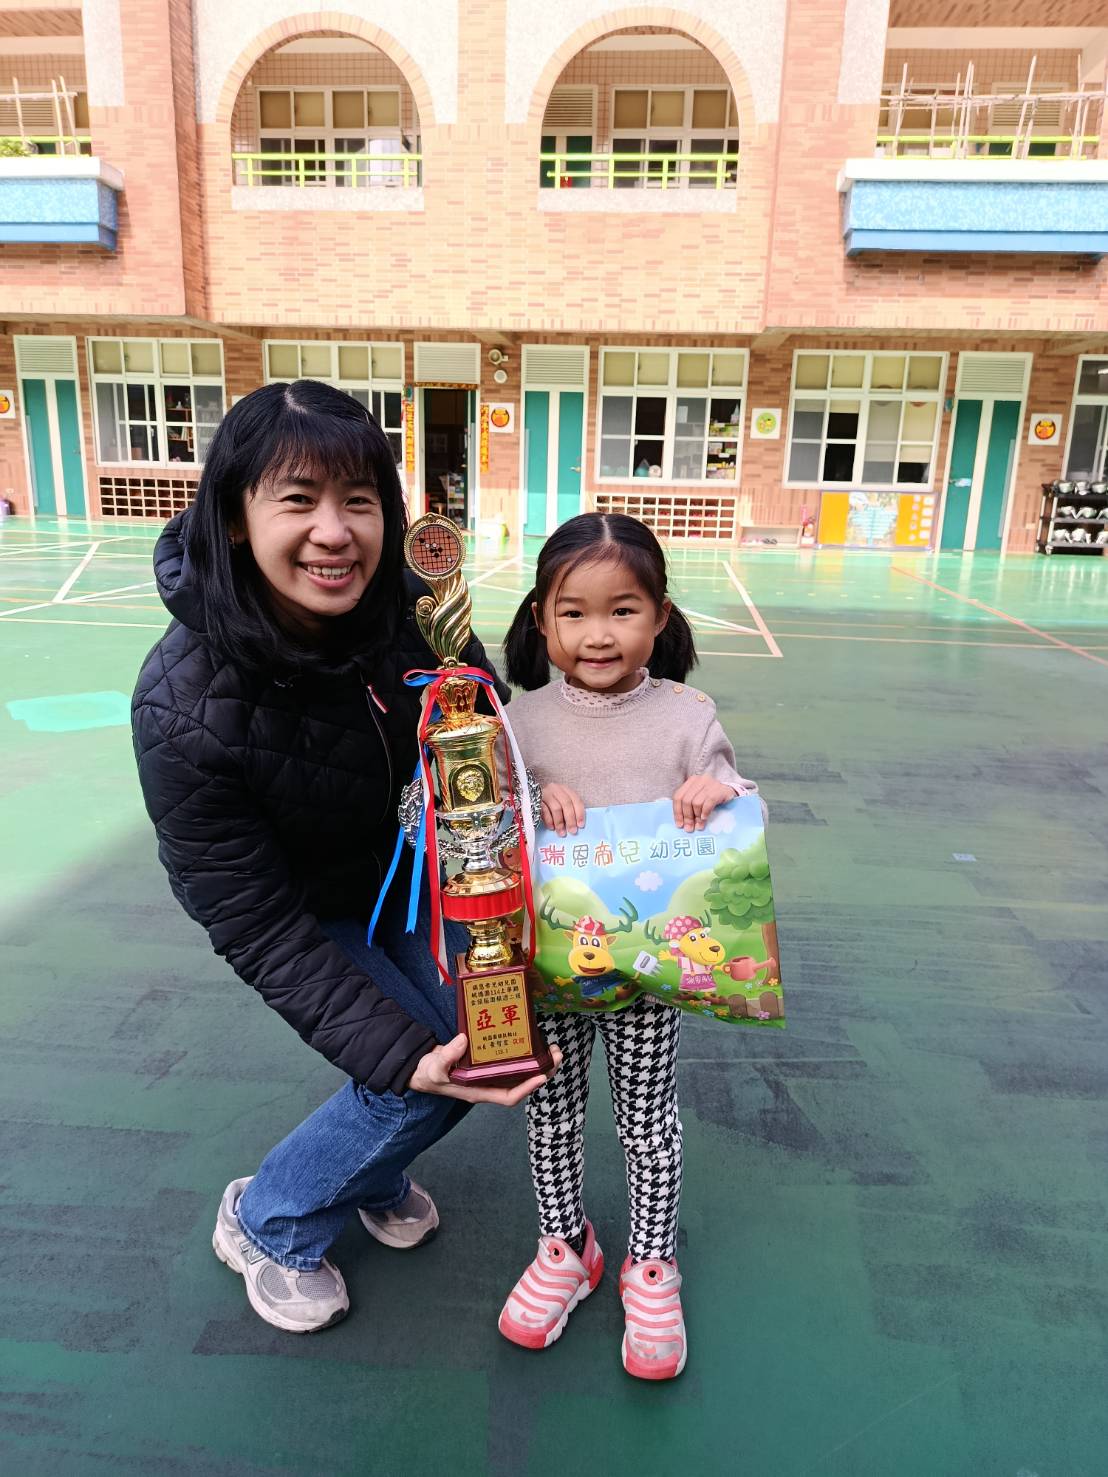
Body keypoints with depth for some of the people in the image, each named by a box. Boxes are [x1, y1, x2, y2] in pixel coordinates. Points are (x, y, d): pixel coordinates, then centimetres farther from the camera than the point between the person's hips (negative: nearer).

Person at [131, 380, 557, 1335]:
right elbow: (258, 928, -29)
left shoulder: (408, 606, -23)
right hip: (306, 912, -4)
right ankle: (266, 1225, 22)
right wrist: (401, 1053, -32)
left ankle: (374, 1173, 41)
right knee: (408, 1085, -10)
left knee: (488, 1042, 7)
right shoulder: (186, 709, -35)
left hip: (404, 867, 5)